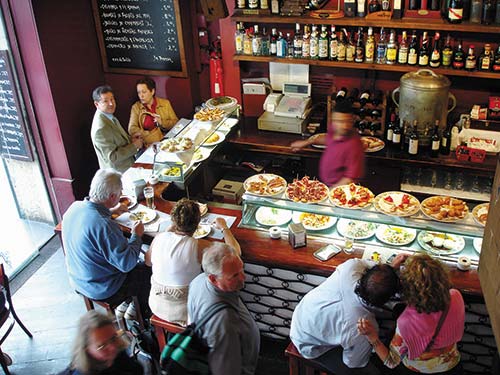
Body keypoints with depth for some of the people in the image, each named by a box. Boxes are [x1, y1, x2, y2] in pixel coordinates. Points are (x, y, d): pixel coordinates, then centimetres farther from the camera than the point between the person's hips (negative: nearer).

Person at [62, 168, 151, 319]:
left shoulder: (75, 206, -12)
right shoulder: (104, 226, -38)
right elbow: (127, 263, -28)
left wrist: (110, 211, 16)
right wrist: (137, 235, -14)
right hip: (101, 290, -8)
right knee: (147, 270, 15)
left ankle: (126, 304, 36)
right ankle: (144, 315, 35)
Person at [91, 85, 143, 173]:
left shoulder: (108, 116, 5)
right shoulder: (101, 128, -25)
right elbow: (112, 157, -24)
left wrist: (130, 138, 1)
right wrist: (134, 146, -17)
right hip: (119, 172, -9)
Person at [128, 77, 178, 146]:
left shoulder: (165, 103, 10)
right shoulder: (136, 107, 8)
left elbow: (176, 123, 10)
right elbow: (132, 129, -1)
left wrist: (162, 123, -9)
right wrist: (150, 135, -14)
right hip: (149, 145, -1)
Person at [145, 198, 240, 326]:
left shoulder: (159, 238, -11)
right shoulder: (199, 246, -24)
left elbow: (148, 261, 9)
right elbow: (235, 252, -18)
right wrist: (224, 227, -3)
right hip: (183, 313, -4)